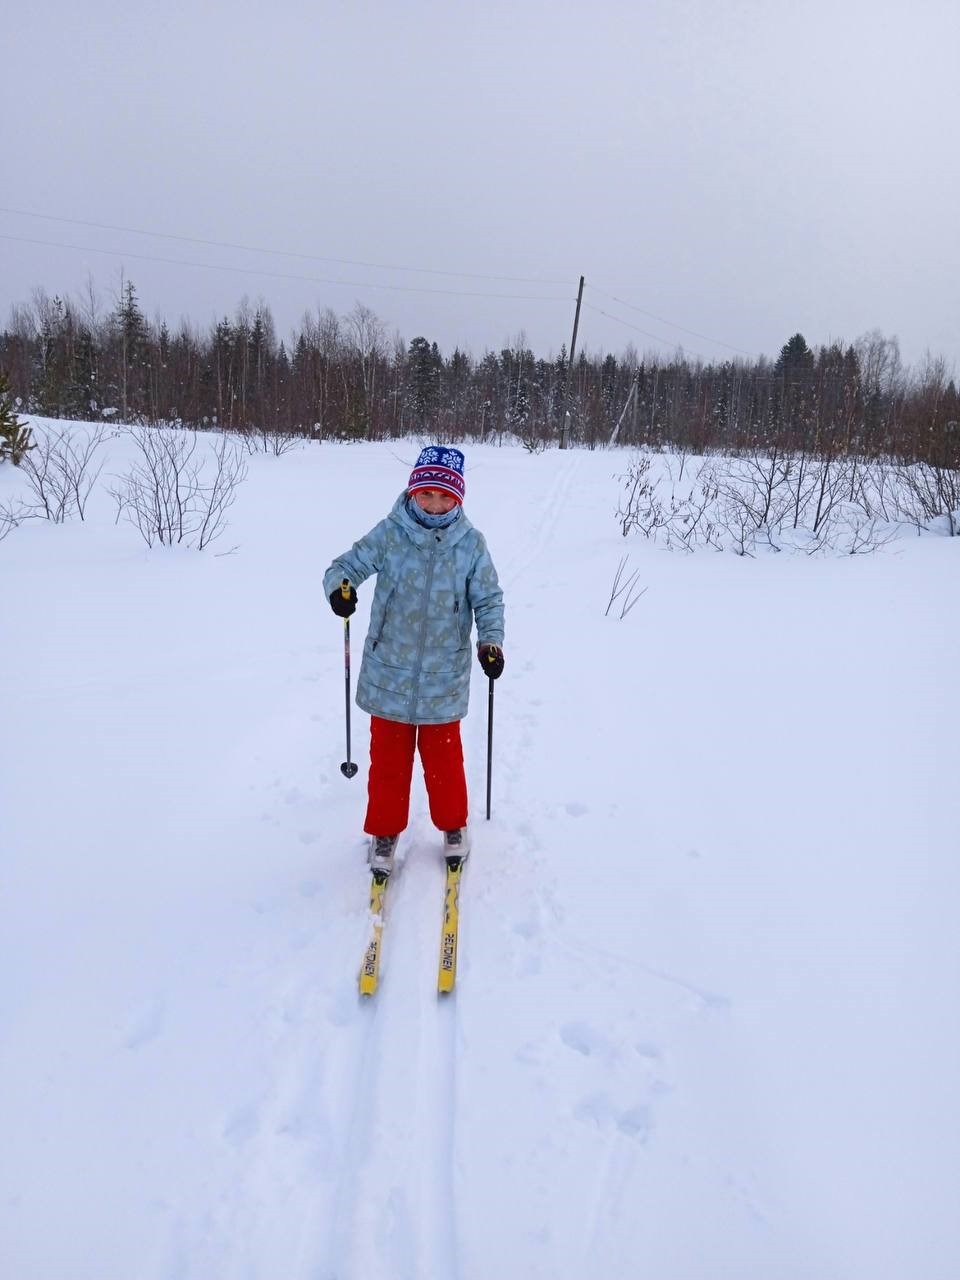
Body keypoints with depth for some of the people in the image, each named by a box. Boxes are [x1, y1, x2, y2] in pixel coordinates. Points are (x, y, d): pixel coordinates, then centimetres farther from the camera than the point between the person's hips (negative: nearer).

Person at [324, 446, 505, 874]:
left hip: (444, 677, 0)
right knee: (388, 757, 13)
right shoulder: (390, 533, -9)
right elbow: (347, 564, -5)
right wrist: (340, 587, -28)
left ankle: (453, 825, 38)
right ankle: (384, 831, 33)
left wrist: (491, 640, -15)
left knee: (443, 757, 14)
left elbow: (488, 598, 1)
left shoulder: (471, 543, -6)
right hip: (389, 671, 0)